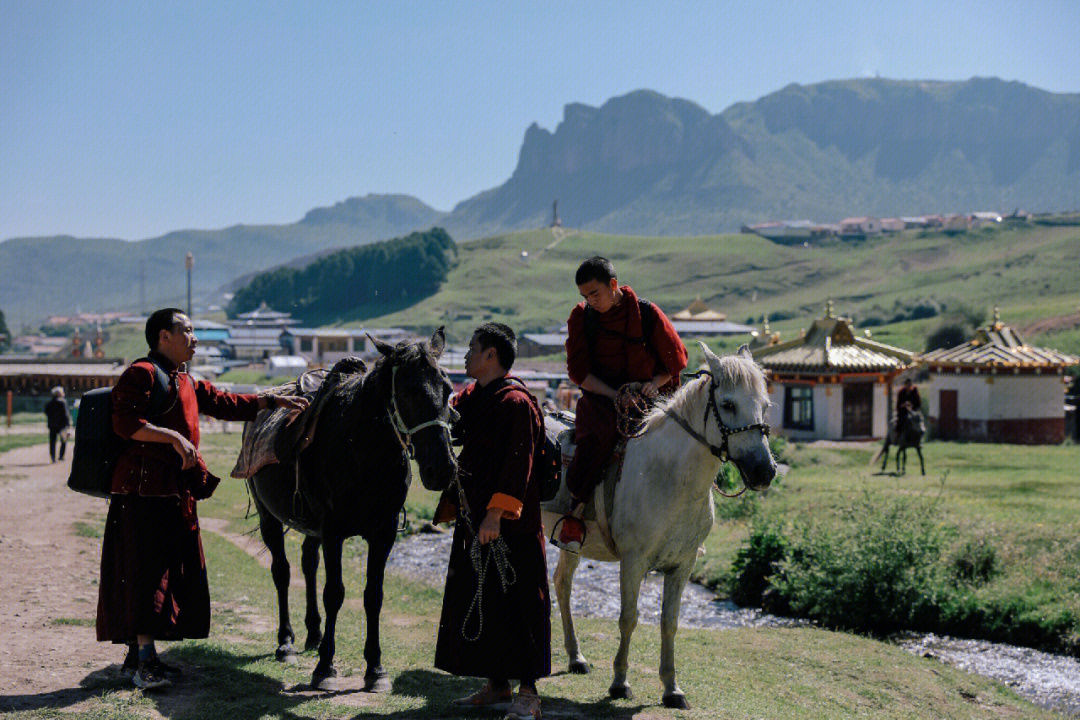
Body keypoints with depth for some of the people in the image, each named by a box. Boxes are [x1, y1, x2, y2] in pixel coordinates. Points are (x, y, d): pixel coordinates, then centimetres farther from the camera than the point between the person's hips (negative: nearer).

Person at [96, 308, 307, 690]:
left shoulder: (186, 382, 21)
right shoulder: (142, 373, -9)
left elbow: (225, 403, 23)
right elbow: (125, 422, -19)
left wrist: (274, 400, 18)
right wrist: (175, 437, -23)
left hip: (176, 491, 10)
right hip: (144, 489, -10)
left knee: (171, 569, 10)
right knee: (145, 569, -10)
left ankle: (139, 651, 17)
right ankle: (144, 660, -9)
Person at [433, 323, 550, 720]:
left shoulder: (515, 403, -14)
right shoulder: (471, 398, 13)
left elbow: (517, 465, -20)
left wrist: (497, 512, -24)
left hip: (510, 525, -9)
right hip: (474, 520, 9)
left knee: (515, 602, -5)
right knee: (476, 601, 13)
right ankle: (497, 685, 24)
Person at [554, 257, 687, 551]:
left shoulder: (648, 314, -2)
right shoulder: (581, 316, 1)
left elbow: (676, 359, 9)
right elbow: (577, 371, -1)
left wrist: (655, 383, -11)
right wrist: (613, 395, -15)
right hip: (601, 397, -1)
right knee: (598, 435, -35)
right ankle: (574, 515, -28)